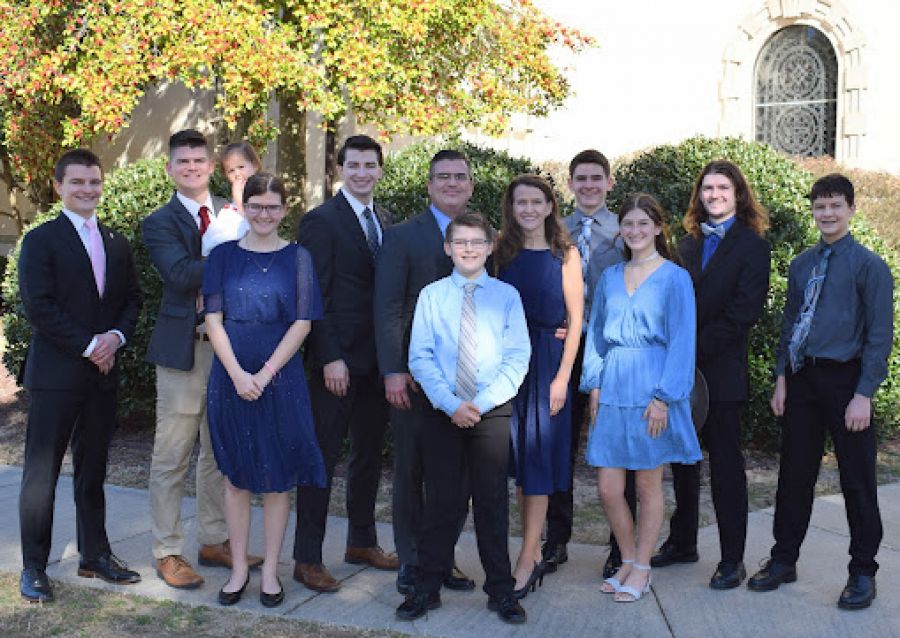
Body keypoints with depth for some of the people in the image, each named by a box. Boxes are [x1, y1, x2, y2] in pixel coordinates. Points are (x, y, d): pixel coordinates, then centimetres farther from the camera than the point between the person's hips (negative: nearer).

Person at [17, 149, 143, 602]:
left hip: (103, 373, 5)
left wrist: (116, 336, -6)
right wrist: (89, 346, -14)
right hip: (56, 374, -5)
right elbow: (39, 306, -12)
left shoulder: (117, 243, 13)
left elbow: (132, 298, 13)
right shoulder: (40, 241, -4)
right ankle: (33, 567, 11)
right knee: (42, 471, 1)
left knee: (93, 470, 13)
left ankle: (95, 556, 24)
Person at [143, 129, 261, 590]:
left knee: (220, 452, 13)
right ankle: (167, 552, 14)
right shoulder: (160, 223, 0)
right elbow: (180, 273, -18)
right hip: (184, 347, -4)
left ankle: (214, 541, 26)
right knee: (172, 456, 2)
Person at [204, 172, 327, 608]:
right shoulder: (223, 255, 5)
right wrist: (238, 374, -12)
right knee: (236, 474, 8)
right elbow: (213, 319, 0)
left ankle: (270, 571, 16)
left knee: (277, 476, 5)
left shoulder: (297, 258, 2)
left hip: (281, 377, -1)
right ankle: (239, 568, 20)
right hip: (231, 377, 1)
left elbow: (302, 323, -3)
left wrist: (266, 373, -12)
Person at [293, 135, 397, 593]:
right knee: (323, 455, -1)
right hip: (338, 359, -7)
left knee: (369, 451, 15)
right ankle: (307, 559, 9)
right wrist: (329, 358, -18)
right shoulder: (321, 221, -8)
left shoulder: (384, 220, 13)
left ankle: (361, 541, 30)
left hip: (377, 358, 7)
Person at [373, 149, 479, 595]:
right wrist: (393, 370, -14)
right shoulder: (402, 237, 1)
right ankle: (411, 563, 20)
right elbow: (387, 308, -5)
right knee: (410, 471, 7)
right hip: (416, 374, -3)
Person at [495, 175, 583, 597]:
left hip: (547, 360, -4)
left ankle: (526, 562, 3)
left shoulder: (565, 253, -2)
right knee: (518, 458, 8)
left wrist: (562, 376, -12)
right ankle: (534, 554, 19)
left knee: (537, 457, -2)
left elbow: (575, 319, -5)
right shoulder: (504, 251, 7)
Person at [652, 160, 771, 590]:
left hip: (721, 371, -5)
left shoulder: (752, 246, -4)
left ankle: (732, 559, 10)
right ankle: (682, 541, 27)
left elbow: (743, 312, -12)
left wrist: (694, 350, -15)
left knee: (726, 462, 1)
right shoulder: (688, 244, 13)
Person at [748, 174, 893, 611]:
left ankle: (862, 573, 19)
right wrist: (782, 379, 8)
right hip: (802, 379, 5)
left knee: (857, 480, 5)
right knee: (794, 475, 11)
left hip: (844, 379, -5)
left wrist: (864, 395, -14)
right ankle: (784, 560, 24)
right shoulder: (801, 265, 10)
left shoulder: (868, 266, -6)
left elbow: (879, 335, -9)